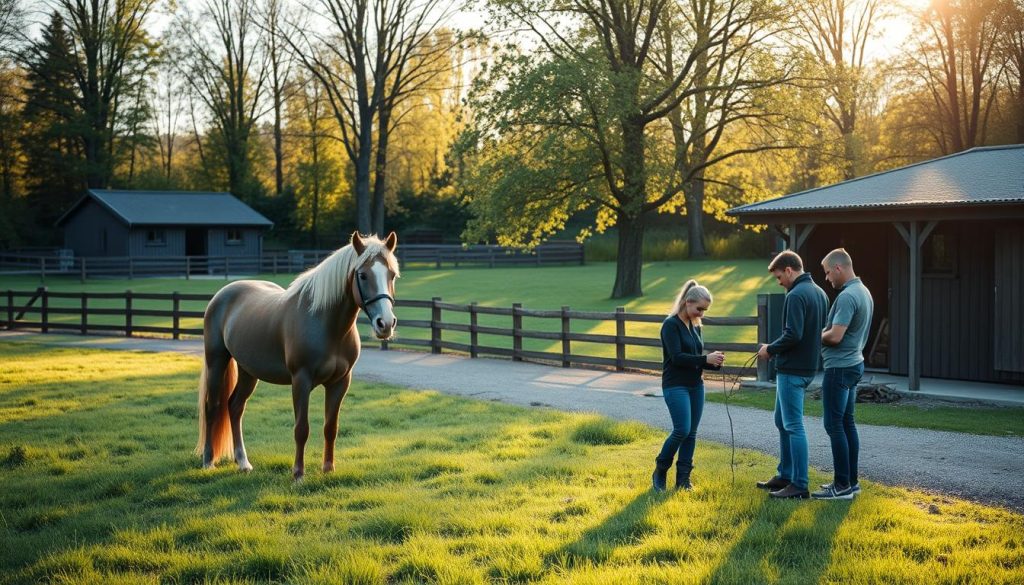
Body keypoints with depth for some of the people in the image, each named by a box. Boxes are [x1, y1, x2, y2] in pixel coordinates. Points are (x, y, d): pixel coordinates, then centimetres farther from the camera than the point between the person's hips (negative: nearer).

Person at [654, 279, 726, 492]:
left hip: (696, 385, 8)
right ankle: (660, 471, 6)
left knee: (691, 433, 5)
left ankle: (683, 479, 12)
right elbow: (677, 357, -19)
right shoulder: (671, 324, -10)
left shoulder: (695, 326, 13)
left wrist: (714, 362, -5)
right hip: (675, 386, -7)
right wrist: (706, 359, -22)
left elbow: (697, 359, 15)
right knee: (682, 430, -14)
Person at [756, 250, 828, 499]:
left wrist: (770, 349, -9)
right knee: (782, 421, 19)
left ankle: (799, 485, -2)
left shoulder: (796, 296, -17)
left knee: (793, 426, -5)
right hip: (808, 365, 10)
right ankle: (785, 475, 26)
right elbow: (824, 331, 18)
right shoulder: (819, 293, 13)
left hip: (792, 370, -10)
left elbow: (793, 335, -26)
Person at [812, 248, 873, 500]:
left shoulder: (847, 297, -20)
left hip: (839, 367, -10)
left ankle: (842, 486, -4)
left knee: (834, 425, -6)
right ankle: (850, 481, 18)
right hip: (853, 363, 10)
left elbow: (835, 336, -24)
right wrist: (824, 332, 9)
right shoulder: (863, 292, 13)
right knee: (846, 422, 13)